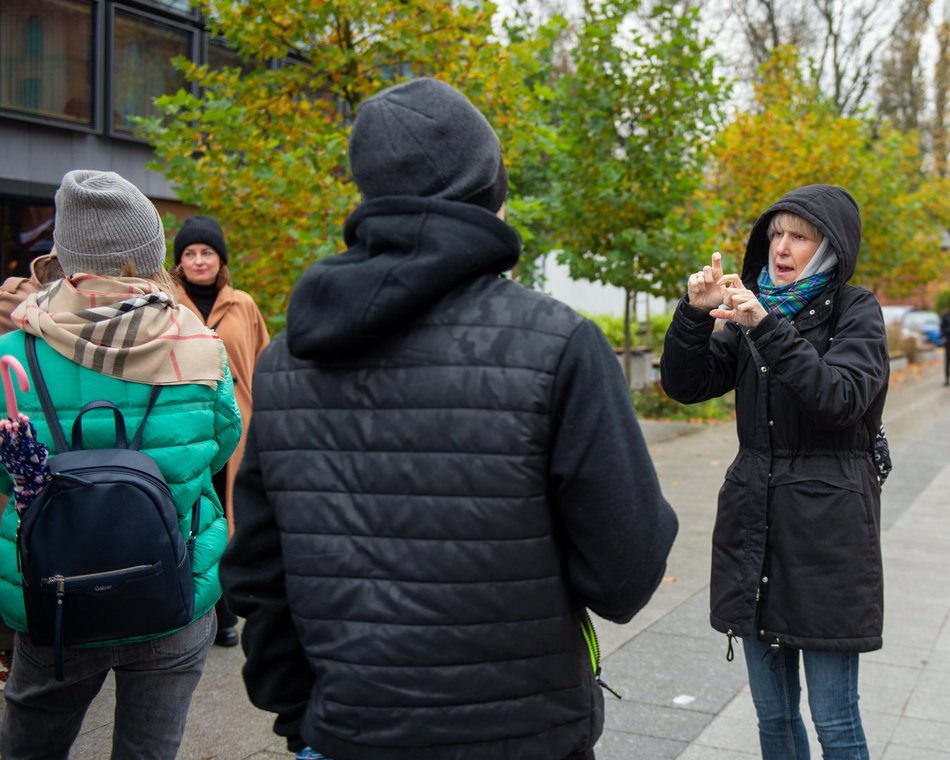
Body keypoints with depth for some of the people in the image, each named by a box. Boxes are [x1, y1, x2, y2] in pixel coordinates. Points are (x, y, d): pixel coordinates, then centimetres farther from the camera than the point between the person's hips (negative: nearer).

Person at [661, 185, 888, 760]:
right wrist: (695, 313, -14)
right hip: (753, 524, 5)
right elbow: (684, 384, 2)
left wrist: (767, 327, -28)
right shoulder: (751, 309, 11)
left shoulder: (856, 313, -2)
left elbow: (841, 398, -20)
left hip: (827, 526, -5)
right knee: (773, 714, 13)